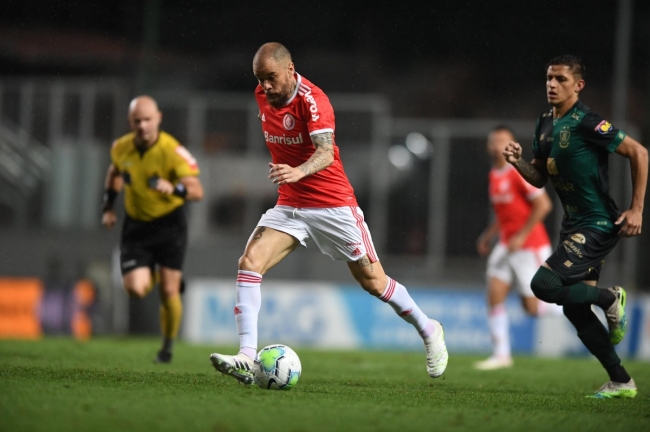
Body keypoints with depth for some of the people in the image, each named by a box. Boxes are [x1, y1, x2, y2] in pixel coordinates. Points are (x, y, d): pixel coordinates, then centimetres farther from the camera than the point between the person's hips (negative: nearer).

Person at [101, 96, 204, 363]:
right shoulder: (121, 148, -6)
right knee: (136, 289, -11)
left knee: (168, 292, -4)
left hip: (169, 224, -3)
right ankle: (153, 275, 27)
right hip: (136, 226, 3)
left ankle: (167, 348, 20)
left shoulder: (173, 152, -20)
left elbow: (197, 191, -24)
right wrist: (108, 207, 11)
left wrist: (174, 189, -44)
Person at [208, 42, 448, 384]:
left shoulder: (311, 100, -20)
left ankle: (428, 330, 30)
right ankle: (246, 358, -23)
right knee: (249, 263, -17)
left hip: (333, 205, -6)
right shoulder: (263, 95, 1)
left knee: (373, 281, 5)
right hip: (289, 206, 6)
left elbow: (325, 152, -36)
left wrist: (298, 172, -54)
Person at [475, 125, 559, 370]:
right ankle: (501, 354, -2)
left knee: (532, 307, -6)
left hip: (530, 247, -8)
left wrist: (521, 236, -20)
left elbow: (543, 205, -19)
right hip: (506, 246, 8)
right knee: (494, 295, -6)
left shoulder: (520, 173, -15)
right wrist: (488, 235, 16)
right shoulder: (494, 176, 11)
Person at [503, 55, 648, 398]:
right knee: (574, 308, 7)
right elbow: (539, 178, 17)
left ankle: (610, 299, 4)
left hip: (598, 225, -9)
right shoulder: (545, 124, 9)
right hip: (573, 225, 9)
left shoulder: (586, 123, -16)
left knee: (544, 284, -20)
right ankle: (621, 383, 16)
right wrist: (517, 162, -4)